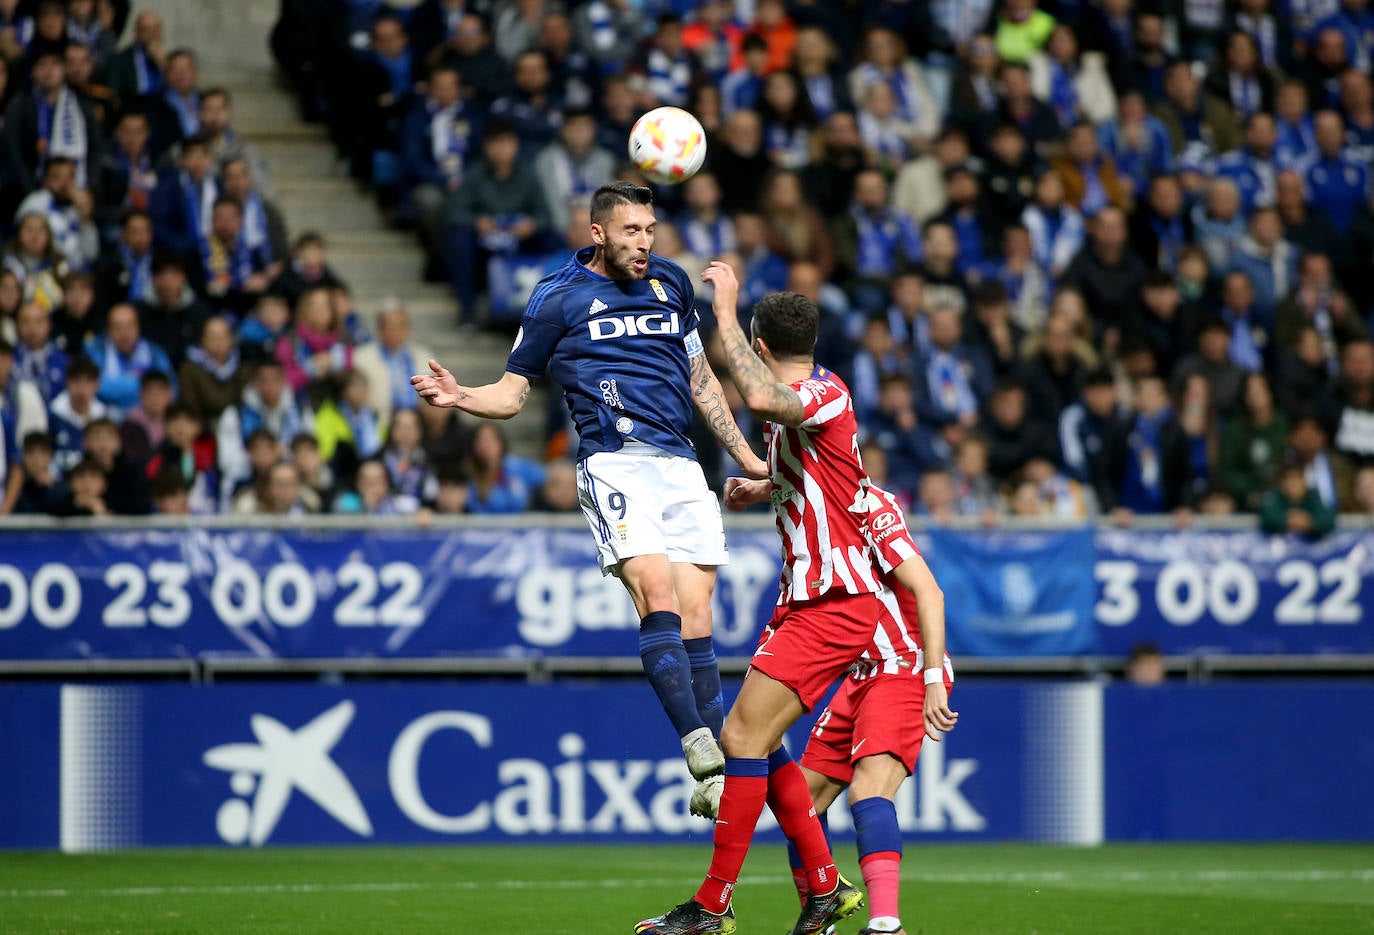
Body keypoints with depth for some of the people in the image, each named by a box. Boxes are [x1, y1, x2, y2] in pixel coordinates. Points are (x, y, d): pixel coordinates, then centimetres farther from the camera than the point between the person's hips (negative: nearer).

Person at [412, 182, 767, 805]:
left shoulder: (670, 282, 18)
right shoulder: (557, 298, 6)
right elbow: (512, 393, 10)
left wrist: (745, 456, 30)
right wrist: (459, 397, -10)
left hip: (681, 467, 4)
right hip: (615, 462, -4)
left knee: (695, 616, -3)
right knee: (657, 597, -24)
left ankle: (715, 778, -2)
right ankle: (695, 738, -35)